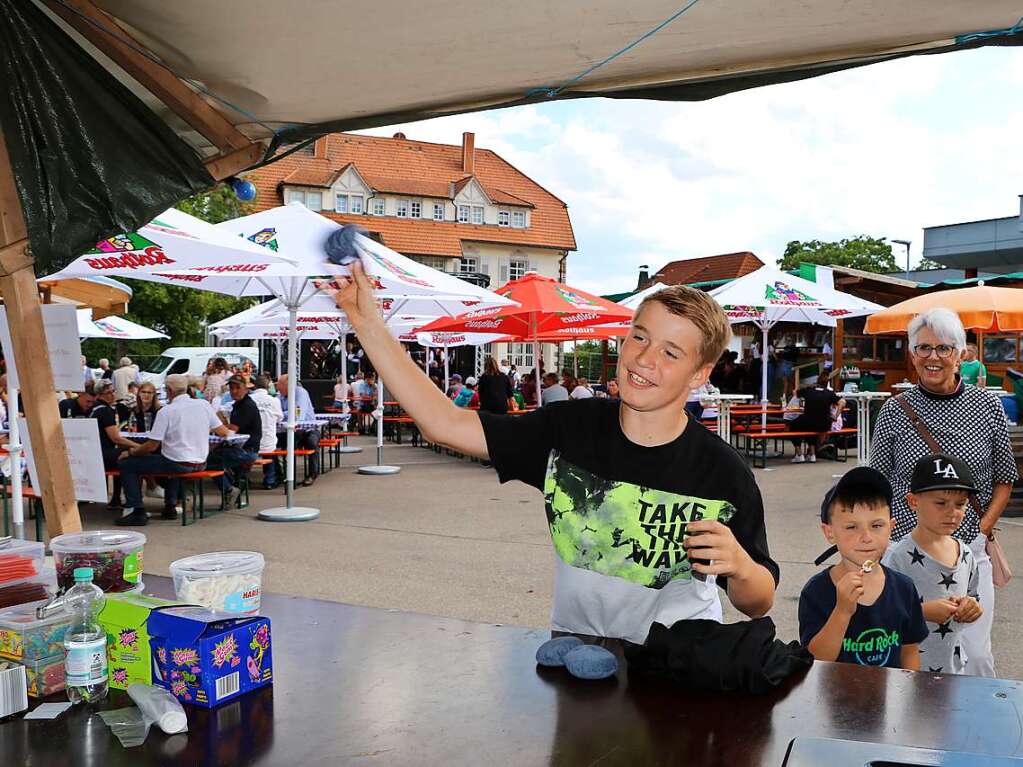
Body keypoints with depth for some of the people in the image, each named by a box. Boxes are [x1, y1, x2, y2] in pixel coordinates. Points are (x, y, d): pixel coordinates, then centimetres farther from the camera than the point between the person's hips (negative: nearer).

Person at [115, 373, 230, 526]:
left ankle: (137, 511, 0)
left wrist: (131, 452, 5)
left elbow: (152, 446, -12)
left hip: (179, 464, -6)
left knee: (126, 464, 5)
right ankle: (171, 506, 37)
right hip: (200, 464, 7)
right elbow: (223, 432, 6)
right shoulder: (204, 405, 0)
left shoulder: (166, 411, -13)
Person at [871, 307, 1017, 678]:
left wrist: (983, 528, -1)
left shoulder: (988, 406, 2)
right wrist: (884, 539, -2)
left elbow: (1005, 478, 10)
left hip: (970, 550, 1)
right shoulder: (895, 411, 0)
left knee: (975, 654, 2)